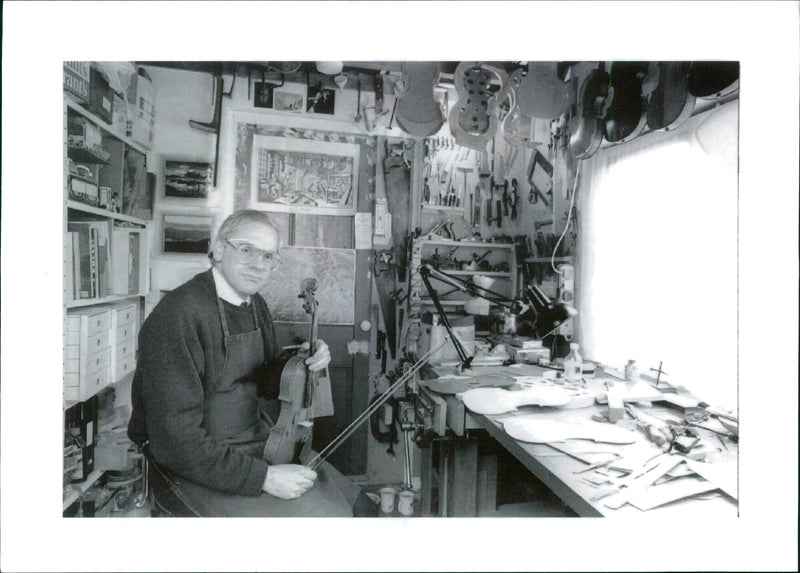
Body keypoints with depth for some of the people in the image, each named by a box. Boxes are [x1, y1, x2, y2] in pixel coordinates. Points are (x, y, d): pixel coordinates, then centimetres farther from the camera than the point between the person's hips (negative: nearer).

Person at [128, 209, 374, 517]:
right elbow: (176, 440, -24)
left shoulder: (255, 304, 5)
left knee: (358, 506, 4)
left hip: (261, 450, 8)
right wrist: (264, 476, -24)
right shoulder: (180, 314, -22)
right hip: (200, 475, -7)